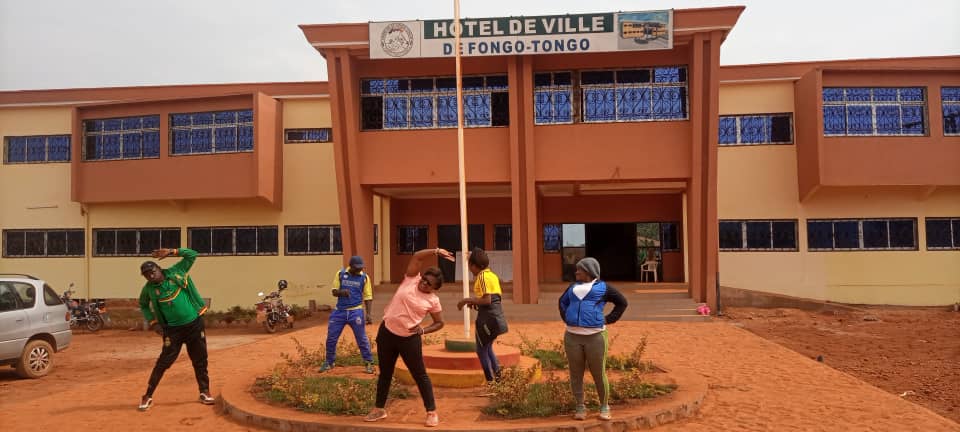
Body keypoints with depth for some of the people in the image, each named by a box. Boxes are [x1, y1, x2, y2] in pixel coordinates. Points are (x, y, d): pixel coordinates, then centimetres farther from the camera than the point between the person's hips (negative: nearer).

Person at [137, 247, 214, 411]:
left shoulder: (176, 273, -6)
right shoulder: (148, 289, -3)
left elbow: (192, 255, -4)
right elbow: (143, 305, 17)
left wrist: (171, 252, -14)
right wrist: (151, 319, 3)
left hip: (194, 324, 1)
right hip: (173, 329, -1)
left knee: (200, 360, 9)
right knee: (164, 362, -2)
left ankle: (204, 392, 22)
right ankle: (148, 396, 10)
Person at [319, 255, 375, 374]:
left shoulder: (364, 277, -3)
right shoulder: (340, 274, 0)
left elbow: (368, 296, -1)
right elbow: (334, 292, 1)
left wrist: (368, 313, -12)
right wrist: (342, 292, -22)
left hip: (356, 311, -2)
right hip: (340, 311, 2)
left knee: (362, 339, -1)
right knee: (331, 338, 8)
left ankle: (368, 363, 11)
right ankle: (329, 362, 26)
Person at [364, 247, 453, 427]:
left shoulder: (433, 300, -5)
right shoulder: (411, 279, -2)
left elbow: (440, 322, 4)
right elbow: (416, 257, -6)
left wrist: (423, 330, -12)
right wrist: (437, 251, -12)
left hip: (409, 339, -2)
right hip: (386, 333, 3)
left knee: (420, 375, 1)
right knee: (385, 373, 14)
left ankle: (432, 412, 10)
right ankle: (379, 409, 29)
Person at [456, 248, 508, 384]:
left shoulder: (482, 276, -13)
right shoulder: (493, 275, 15)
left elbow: (487, 300, -20)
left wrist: (467, 300, -13)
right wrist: (475, 302, 15)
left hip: (487, 317, -9)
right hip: (497, 316, 9)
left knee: (481, 350, 4)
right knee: (487, 348, 22)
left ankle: (491, 382, 6)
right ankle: (498, 376, 18)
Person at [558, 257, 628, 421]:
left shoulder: (603, 287, 3)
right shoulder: (573, 287, 14)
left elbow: (622, 302, 8)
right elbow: (562, 301, 31)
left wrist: (608, 319, 1)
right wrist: (565, 317, 15)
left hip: (595, 337, -4)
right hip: (572, 337, 4)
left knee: (599, 374, 1)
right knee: (575, 374, 5)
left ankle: (604, 407, 14)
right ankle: (580, 407, 15)